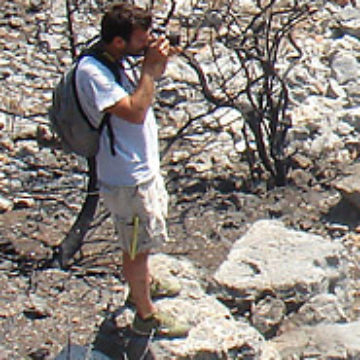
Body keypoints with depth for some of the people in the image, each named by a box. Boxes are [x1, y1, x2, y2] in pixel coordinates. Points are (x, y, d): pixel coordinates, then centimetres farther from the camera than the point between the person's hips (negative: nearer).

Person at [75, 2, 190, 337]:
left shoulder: (114, 62, 2)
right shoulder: (92, 71, -28)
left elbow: (143, 96, 16)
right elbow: (135, 111, -33)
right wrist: (150, 67, -27)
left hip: (144, 168, 10)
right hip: (127, 178, -10)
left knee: (142, 241, 30)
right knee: (137, 247, 7)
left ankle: (144, 284, 53)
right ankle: (146, 315, 23)